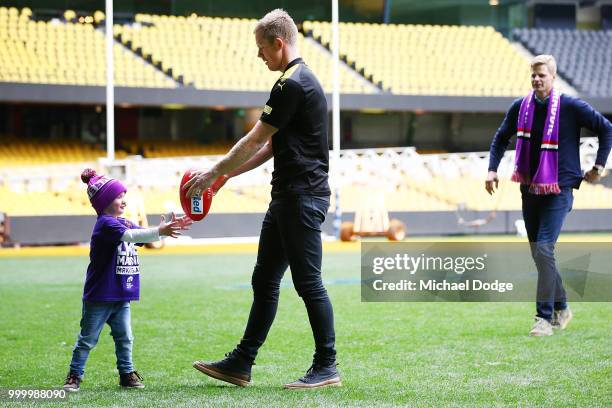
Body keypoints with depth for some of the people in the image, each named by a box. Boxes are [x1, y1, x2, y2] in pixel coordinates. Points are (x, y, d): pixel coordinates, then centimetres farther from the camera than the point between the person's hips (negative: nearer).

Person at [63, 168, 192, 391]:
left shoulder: (124, 223, 11)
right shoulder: (105, 224, -17)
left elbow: (144, 235, 7)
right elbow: (131, 236, -31)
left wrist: (170, 228, -9)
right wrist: (159, 231, -39)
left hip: (121, 296, 8)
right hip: (100, 296, -8)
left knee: (124, 337, 9)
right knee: (87, 339, 1)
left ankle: (127, 373, 17)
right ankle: (74, 375, 9)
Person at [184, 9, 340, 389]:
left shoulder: (293, 84, -16)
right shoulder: (301, 80, 17)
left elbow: (254, 141, -13)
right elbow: (270, 146, 21)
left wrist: (213, 173, -2)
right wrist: (227, 174, 20)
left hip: (303, 197, -10)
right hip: (287, 197, 10)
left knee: (308, 282, -4)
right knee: (264, 280, 11)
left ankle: (327, 367, 3)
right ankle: (241, 364, 16)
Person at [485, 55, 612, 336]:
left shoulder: (571, 107, -8)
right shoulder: (520, 107, 5)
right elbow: (501, 138, 19)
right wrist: (492, 169, 7)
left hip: (558, 189, -5)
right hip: (529, 188, 5)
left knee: (544, 249, -17)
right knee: (538, 252, 10)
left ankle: (545, 316, -14)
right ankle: (561, 308, 26)